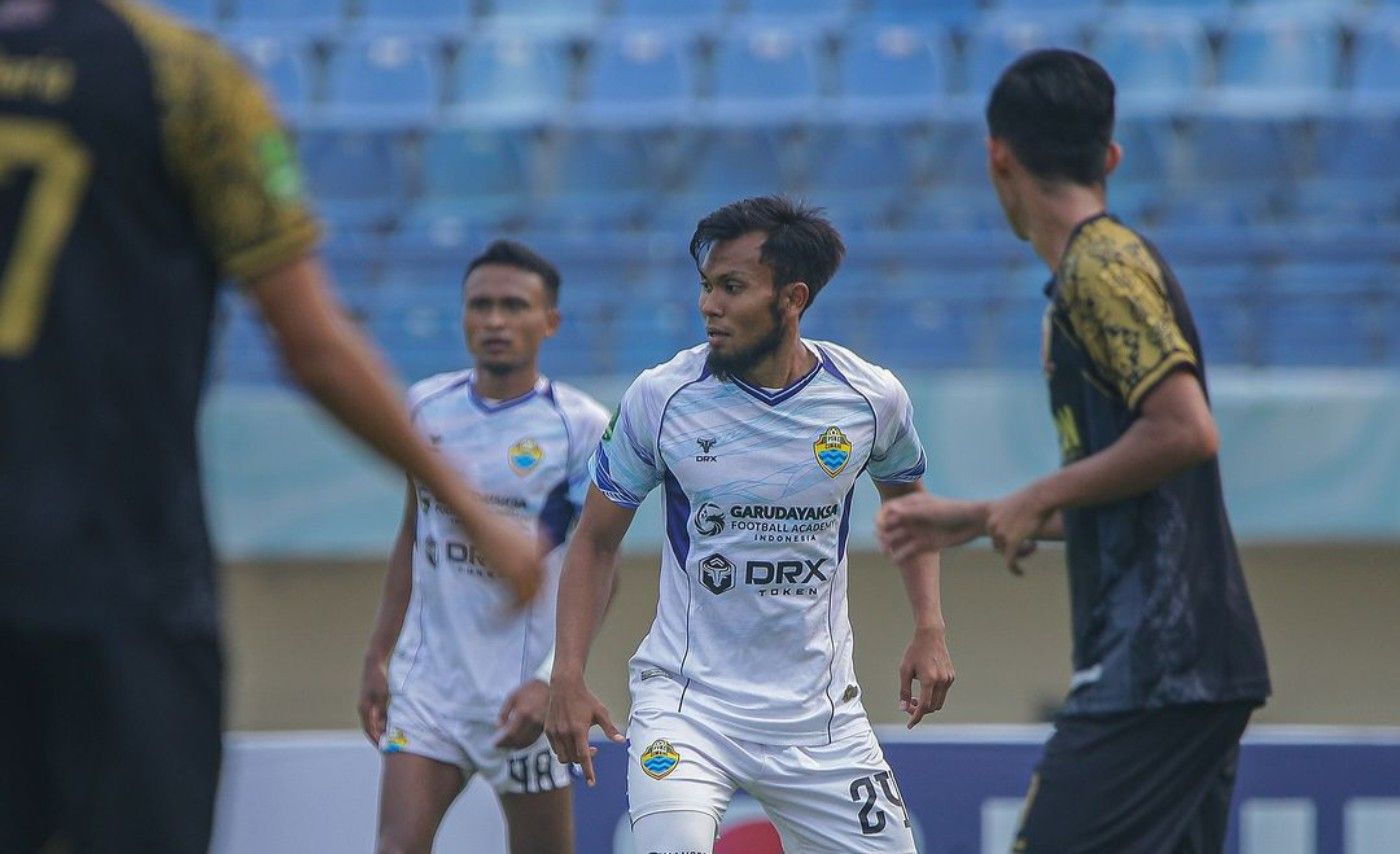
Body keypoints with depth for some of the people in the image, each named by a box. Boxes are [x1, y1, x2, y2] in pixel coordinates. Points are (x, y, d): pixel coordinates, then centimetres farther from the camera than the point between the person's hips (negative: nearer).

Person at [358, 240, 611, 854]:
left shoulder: (581, 426, -7)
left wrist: (552, 681, -19)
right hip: (428, 675, 4)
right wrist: (377, 656, 13)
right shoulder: (428, 406, 7)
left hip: (523, 689, -4)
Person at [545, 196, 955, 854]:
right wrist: (568, 675, -9)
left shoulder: (871, 398, -4)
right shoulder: (661, 397, -9)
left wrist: (930, 628, 5)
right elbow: (596, 539, 2)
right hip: (685, 699, -2)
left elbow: (907, 501, 17)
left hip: (820, 712, 3)